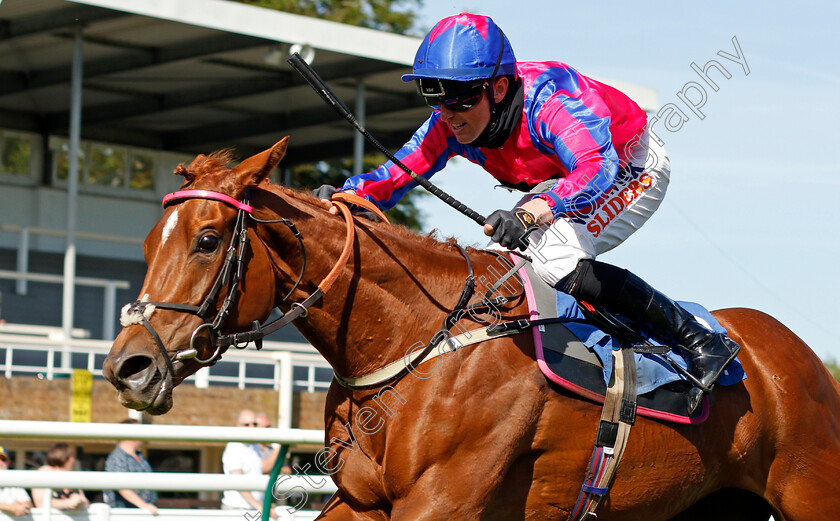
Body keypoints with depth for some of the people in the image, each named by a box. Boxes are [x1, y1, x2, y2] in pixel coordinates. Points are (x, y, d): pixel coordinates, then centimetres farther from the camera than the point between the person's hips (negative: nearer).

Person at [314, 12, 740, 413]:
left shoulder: (549, 97, -38)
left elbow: (597, 170, -52)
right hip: (558, 184, 8)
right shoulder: (450, 123, -17)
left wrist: (532, 213, -69)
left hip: (632, 171, -8)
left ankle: (697, 340, -23)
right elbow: (396, 173, -18)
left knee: (553, 258, -29)